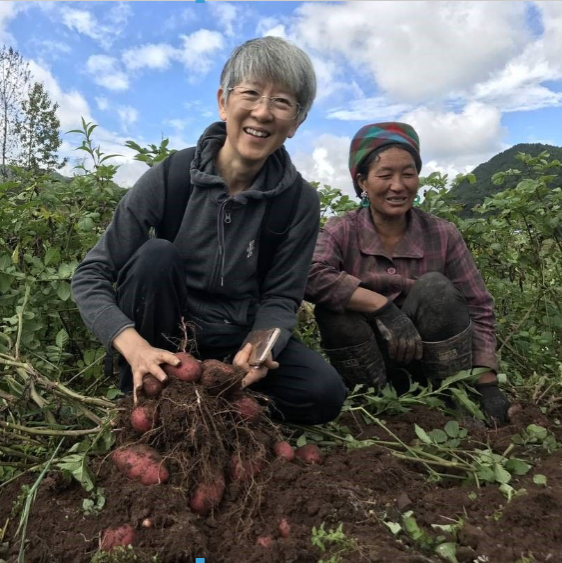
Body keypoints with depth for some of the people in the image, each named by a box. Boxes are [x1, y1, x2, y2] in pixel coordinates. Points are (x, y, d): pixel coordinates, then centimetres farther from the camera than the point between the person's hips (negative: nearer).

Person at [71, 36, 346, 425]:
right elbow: (91, 275, -15)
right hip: (166, 335, 0)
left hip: (240, 338, 1)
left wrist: (258, 347, -30)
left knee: (325, 394, -21)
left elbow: (280, 298, -8)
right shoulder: (169, 177, -16)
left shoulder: (300, 200, -11)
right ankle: (142, 399, -12)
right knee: (156, 254, -28)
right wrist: (134, 345, -33)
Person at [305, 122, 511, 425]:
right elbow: (309, 275, -31)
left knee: (434, 288, -25)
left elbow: (479, 310, -7)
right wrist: (384, 307, -35)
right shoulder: (342, 231, -11)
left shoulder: (443, 235, -7)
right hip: (365, 360, 0)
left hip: (433, 358, 1)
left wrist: (487, 385, -16)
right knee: (332, 309, -27)